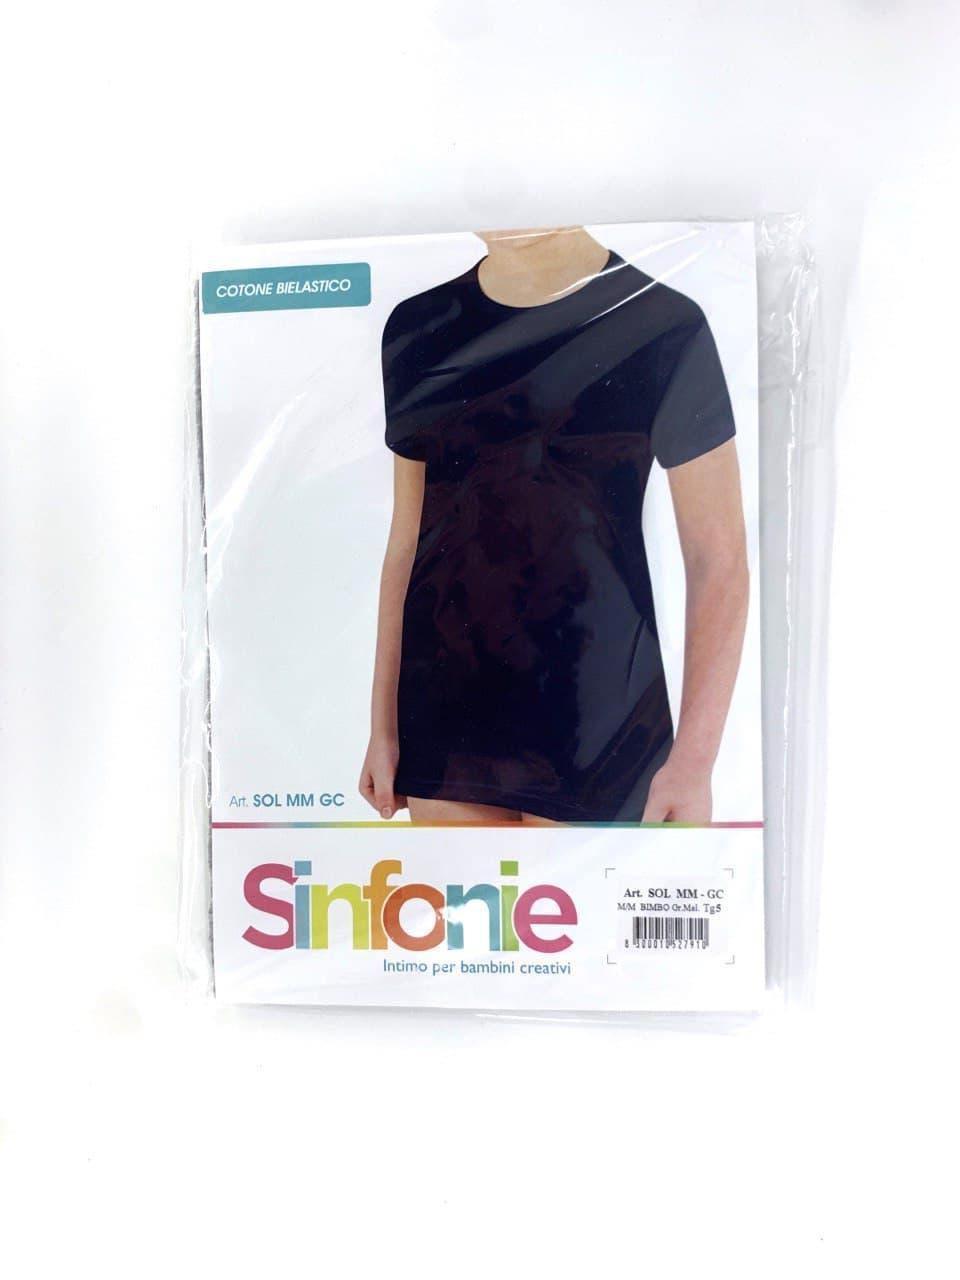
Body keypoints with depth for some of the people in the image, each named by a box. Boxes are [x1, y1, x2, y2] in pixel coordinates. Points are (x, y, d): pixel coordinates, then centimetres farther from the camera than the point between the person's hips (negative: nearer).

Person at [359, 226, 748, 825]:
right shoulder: (418, 328, 7)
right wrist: (383, 725, 10)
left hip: (592, 719, -4)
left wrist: (693, 763, -11)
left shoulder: (662, 326, -6)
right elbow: (409, 538, 10)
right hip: (444, 706, 5)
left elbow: (718, 561, -6)